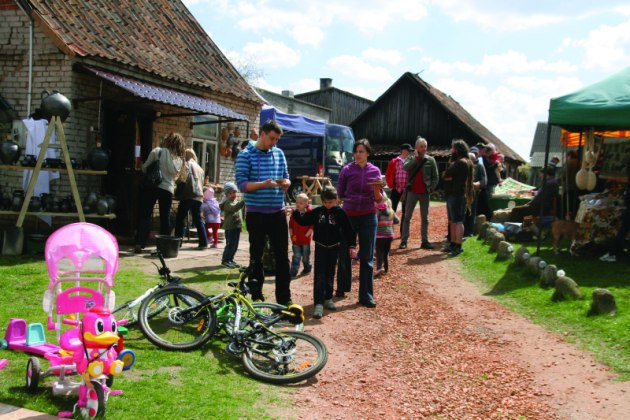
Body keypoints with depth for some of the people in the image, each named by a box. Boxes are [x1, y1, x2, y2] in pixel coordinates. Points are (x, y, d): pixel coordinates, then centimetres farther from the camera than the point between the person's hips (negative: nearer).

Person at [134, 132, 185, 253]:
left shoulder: (158, 151, -1)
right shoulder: (179, 160, 10)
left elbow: (144, 167, 3)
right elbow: (175, 175, 12)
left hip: (152, 187, -2)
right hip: (168, 189, 3)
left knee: (145, 216, 2)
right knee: (165, 218, 10)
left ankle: (139, 244, -4)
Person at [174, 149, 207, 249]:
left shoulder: (188, 164, -1)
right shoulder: (200, 168, 22)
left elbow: (185, 178, -14)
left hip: (188, 195, -7)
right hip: (199, 196, 7)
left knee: (179, 219, 1)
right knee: (198, 220, 9)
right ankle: (203, 243, 3)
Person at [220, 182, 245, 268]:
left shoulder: (236, 201, 16)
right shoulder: (227, 203, -12)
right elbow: (234, 208, -32)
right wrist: (243, 202, -42)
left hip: (237, 226, 9)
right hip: (230, 227, -9)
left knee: (235, 245, 12)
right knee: (230, 244, -8)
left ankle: (230, 259, 21)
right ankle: (225, 260, -1)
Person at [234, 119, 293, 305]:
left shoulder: (279, 153, 9)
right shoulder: (246, 155, -5)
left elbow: (286, 178, 14)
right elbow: (242, 184, -12)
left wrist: (285, 183, -10)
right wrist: (263, 184, -27)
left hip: (278, 212, 4)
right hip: (256, 213, -4)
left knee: (282, 255, 4)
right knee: (256, 257, 6)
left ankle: (284, 298, 11)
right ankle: (256, 297, 16)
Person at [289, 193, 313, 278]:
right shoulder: (294, 212, 3)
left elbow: (312, 225, -8)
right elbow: (290, 224, 9)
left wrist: (307, 234, -13)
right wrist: (291, 234, 0)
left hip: (306, 239, -2)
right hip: (295, 239, 2)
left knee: (306, 256, 12)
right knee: (296, 256, -2)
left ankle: (307, 269, 31)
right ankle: (293, 273, -4)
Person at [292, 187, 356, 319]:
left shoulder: (340, 213, -6)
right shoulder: (317, 212, -2)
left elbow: (348, 230, -3)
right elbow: (303, 220, 4)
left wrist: (352, 245, -5)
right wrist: (295, 212, -11)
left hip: (333, 248, 0)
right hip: (320, 248, 0)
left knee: (330, 275, 13)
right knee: (319, 276, -6)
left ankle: (328, 298, 28)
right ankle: (318, 304, -9)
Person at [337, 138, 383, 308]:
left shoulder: (375, 171, 2)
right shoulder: (347, 170, -2)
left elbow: (379, 199, 2)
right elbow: (339, 194, 5)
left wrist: (376, 189, -16)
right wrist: (349, 201, -9)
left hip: (368, 217, 1)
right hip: (348, 216, 0)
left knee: (367, 258, 0)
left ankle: (366, 295, 4)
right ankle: (343, 287, 25)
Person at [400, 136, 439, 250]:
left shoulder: (430, 160, 4)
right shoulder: (411, 158, 3)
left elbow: (435, 177, 5)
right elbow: (405, 167, -18)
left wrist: (431, 188, -6)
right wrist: (416, 157, -17)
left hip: (425, 193, 1)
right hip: (412, 192, -1)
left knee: (425, 218, 7)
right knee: (407, 217, 0)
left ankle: (424, 241, 13)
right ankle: (404, 240, 4)